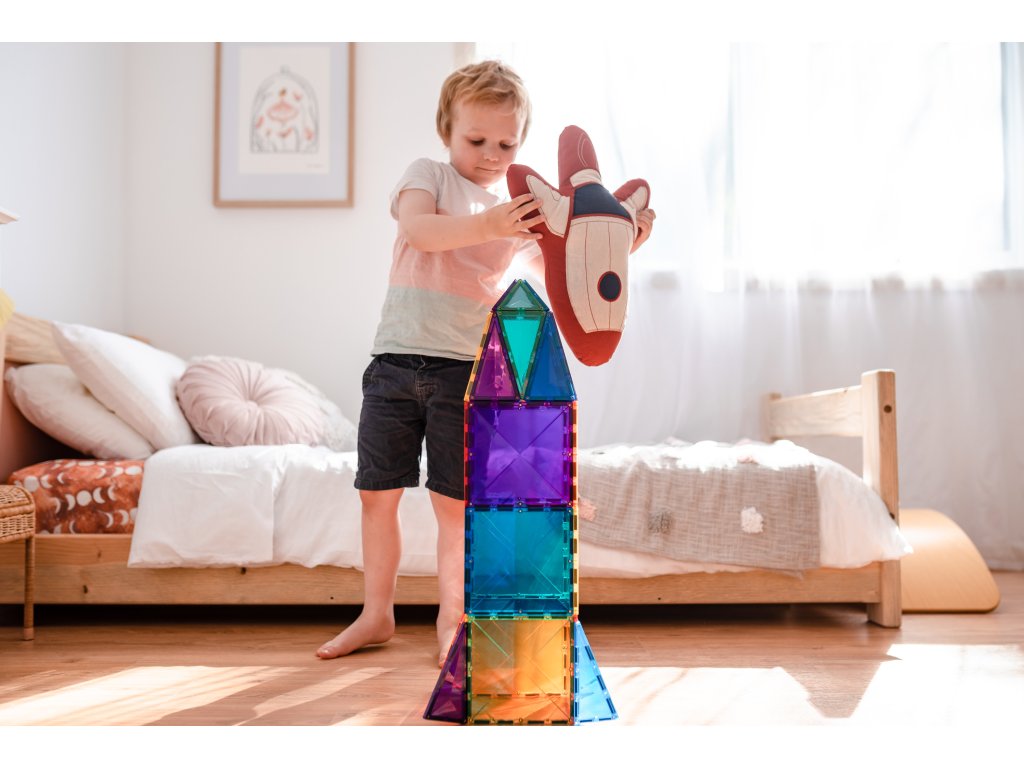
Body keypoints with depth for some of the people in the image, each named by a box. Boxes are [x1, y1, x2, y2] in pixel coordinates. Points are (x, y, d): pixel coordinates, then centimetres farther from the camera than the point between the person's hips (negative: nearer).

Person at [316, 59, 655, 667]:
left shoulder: (524, 209, 10)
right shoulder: (428, 174, 6)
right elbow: (418, 229, -15)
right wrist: (486, 225, -31)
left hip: (466, 369, 0)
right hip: (397, 359, 1)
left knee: (455, 502, 1)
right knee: (378, 494, 8)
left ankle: (452, 619, 19)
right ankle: (378, 613, 25)